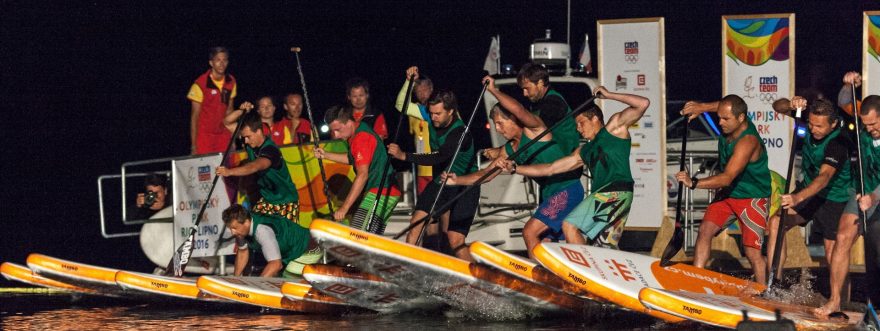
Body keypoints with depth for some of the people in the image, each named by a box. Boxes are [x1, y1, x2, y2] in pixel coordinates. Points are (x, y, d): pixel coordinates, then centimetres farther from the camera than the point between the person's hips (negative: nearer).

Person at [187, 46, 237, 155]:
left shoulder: (231, 82, 3)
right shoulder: (200, 84, -12)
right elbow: (194, 117, -8)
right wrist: (193, 146, -11)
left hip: (223, 136, 4)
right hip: (204, 136, -4)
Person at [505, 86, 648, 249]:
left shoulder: (614, 127, 10)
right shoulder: (583, 152, 28)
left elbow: (643, 104, -1)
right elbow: (549, 169, 27)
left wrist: (608, 95, 2)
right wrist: (514, 168, 21)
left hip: (616, 192, -9)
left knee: (569, 226, -16)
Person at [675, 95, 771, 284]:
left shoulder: (747, 142, -31)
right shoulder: (730, 124, -7)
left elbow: (727, 178, -40)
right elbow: (725, 106, 20)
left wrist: (694, 183, -49)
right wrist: (702, 107, 2)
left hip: (752, 198, -8)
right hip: (728, 194, 8)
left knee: (752, 252, -11)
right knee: (705, 229, -10)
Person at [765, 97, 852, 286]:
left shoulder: (838, 144, -31)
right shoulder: (811, 118, -12)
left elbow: (824, 176, -43)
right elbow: (778, 107, -5)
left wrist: (798, 197, -57)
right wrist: (791, 105, -29)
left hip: (834, 199, -6)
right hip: (809, 188, 6)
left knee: (832, 255, -10)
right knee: (775, 223, -12)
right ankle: (775, 280, -9)